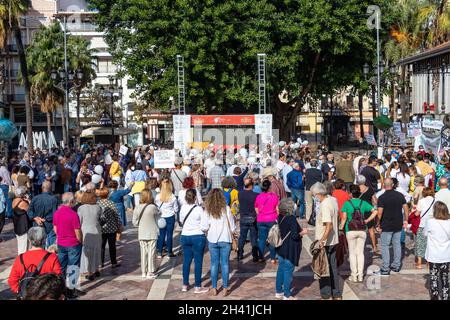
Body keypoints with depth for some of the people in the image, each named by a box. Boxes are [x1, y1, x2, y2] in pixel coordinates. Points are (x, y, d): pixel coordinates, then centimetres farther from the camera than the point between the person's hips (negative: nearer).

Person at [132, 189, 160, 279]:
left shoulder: (137, 208, -6)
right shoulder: (152, 207, -17)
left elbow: (134, 222, 0)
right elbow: (158, 214, 4)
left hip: (141, 234, 3)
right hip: (152, 234, -3)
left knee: (143, 252, 12)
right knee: (151, 253, 5)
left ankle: (144, 272, 20)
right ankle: (150, 272, 10)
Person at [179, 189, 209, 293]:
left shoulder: (183, 208, -2)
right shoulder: (199, 209, -16)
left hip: (185, 236, 5)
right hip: (198, 237, -5)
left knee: (186, 261, 14)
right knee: (198, 262, 4)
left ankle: (185, 285, 23)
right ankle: (197, 287, 10)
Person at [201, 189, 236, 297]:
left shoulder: (208, 210, -6)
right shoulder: (226, 209, -7)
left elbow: (204, 228, -8)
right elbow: (232, 227, -4)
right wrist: (231, 233, 14)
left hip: (212, 240, 1)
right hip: (225, 240, -1)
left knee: (214, 263, 10)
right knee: (225, 263, 7)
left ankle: (214, 289, 14)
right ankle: (225, 289, 11)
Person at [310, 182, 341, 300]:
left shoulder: (325, 205, -24)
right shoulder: (333, 200, 5)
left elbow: (329, 225, -31)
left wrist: (322, 240, -36)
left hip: (325, 243, -9)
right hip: (334, 240, 9)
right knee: (333, 268, 16)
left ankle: (326, 296, 12)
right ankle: (337, 295, 24)